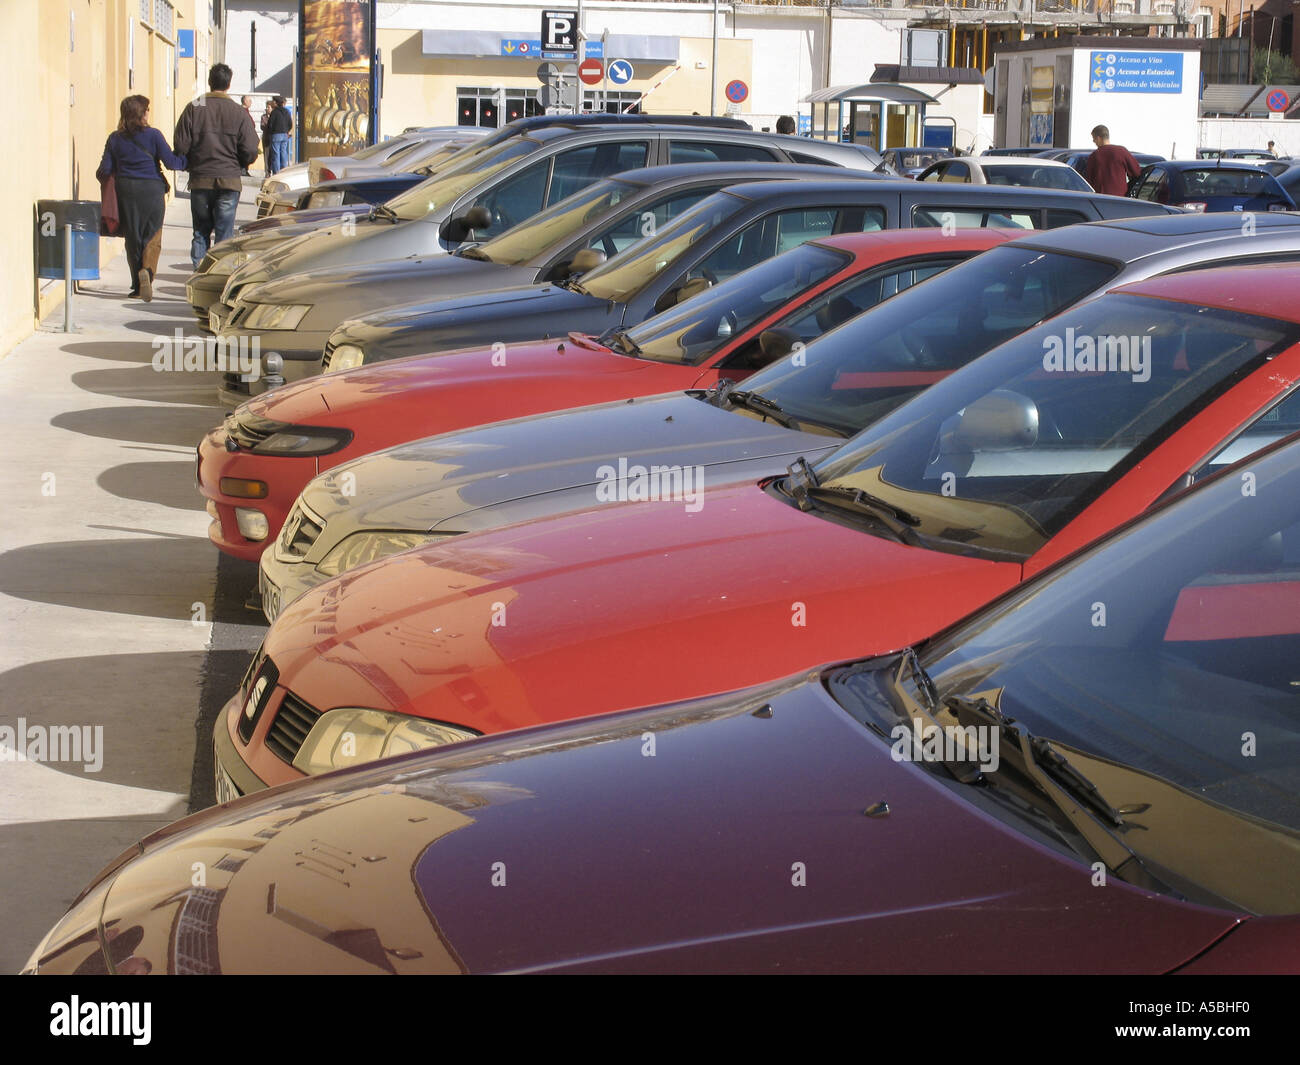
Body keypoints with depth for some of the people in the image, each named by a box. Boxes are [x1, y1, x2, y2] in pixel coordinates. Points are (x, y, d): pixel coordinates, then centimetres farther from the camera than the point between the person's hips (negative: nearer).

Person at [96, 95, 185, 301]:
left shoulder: (115, 138, 4)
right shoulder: (152, 135, -5)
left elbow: (105, 169, 5)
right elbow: (170, 162, -8)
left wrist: (101, 176, 27)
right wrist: (188, 160, 10)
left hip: (126, 191, 3)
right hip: (151, 190, -3)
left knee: (132, 237, 10)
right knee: (152, 236, 4)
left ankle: (137, 285, 10)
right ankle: (147, 270, -24)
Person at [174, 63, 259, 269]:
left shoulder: (193, 108, -3)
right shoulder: (239, 113, -4)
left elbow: (181, 146, -5)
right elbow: (250, 151, -6)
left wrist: (193, 165, 14)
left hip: (200, 180, 1)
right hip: (229, 181, -1)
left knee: (201, 232, 12)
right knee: (224, 233, 4)